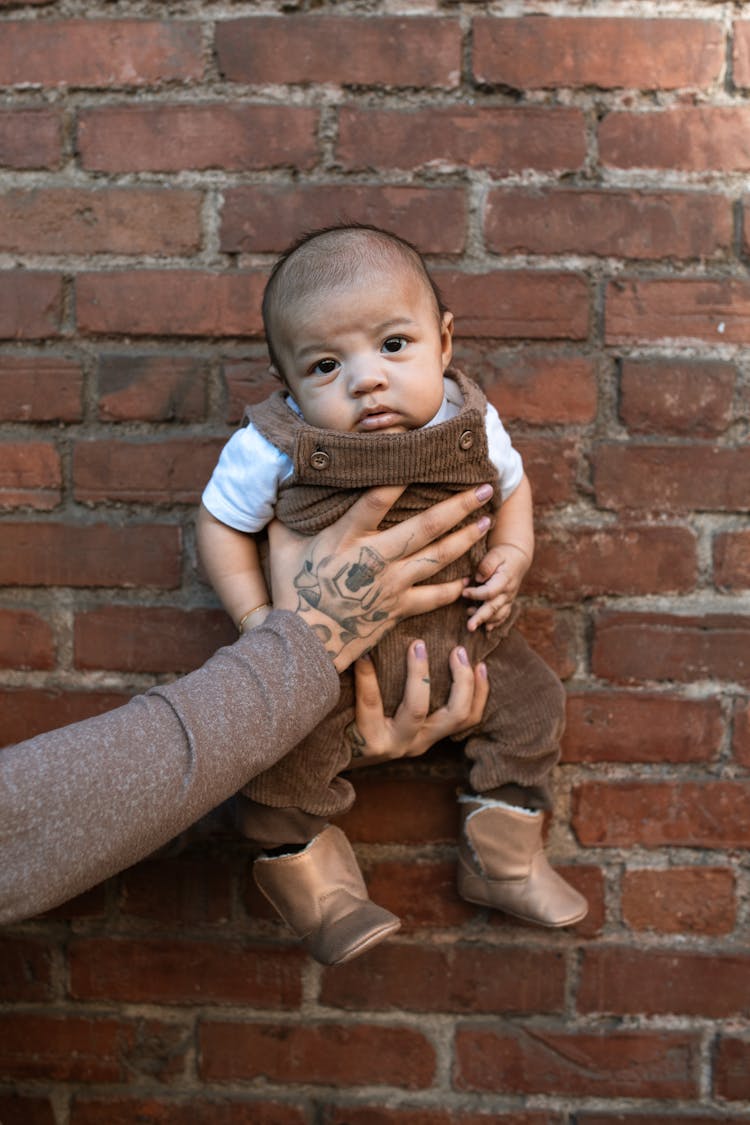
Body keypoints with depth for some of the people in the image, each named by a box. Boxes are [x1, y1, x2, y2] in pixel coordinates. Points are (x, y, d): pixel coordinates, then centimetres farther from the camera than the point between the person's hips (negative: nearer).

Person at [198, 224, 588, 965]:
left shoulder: (471, 423, -11)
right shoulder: (272, 447, -20)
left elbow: (510, 485, 10)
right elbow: (222, 521, -6)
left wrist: (511, 555, -8)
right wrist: (255, 616, -16)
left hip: (456, 629, 4)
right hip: (326, 650, -3)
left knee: (530, 703, 5)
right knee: (281, 759, -15)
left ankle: (502, 862, 27)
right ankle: (317, 892, 15)